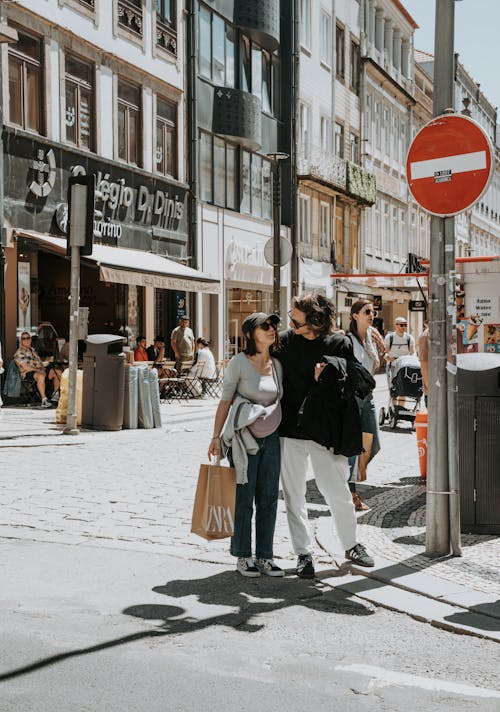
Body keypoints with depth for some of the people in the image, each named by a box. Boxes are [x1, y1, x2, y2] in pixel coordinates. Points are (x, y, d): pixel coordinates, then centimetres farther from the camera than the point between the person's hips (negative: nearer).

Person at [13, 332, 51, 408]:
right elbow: (25, 367, -12)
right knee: (41, 376, -40)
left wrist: (42, 369, -1)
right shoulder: (19, 353, -2)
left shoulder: (32, 350, 24)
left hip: (38, 371, 8)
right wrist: (37, 370, -19)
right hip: (27, 373, -8)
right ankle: (44, 400, -46)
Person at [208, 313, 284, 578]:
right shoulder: (239, 363, -9)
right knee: (244, 498, 0)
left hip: (271, 437, 5)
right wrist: (216, 437, -10)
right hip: (244, 437, -5)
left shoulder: (277, 365, 7)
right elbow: (225, 402, -7)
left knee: (269, 498, 6)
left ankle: (264, 556, 16)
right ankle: (243, 557, 13)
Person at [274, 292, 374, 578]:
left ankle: (351, 545, 29)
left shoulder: (340, 345, -5)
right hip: (291, 431, 1)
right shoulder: (285, 341, -3)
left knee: (338, 493, 6)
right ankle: (304, 553, 21)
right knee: (294, 496, 7)